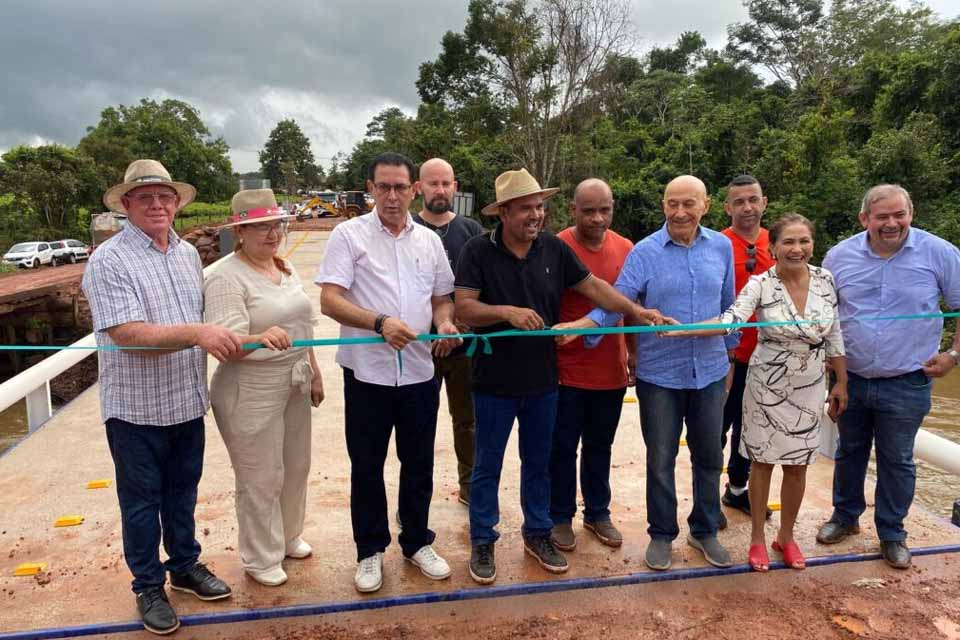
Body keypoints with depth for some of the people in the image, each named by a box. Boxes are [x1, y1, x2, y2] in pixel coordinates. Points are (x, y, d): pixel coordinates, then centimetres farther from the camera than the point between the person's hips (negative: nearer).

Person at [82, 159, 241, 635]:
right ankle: (148, 587, 29)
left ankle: (185, 565, 39)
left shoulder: (188, 254, 7)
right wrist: (196, 334, -34)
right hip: (136, 407, -6)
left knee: (183, 489, 20)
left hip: (187, 401, 6)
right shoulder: (109, 261, -15)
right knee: (142, 500, 11)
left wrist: (225, 340, 6)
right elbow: (128, 336, -25)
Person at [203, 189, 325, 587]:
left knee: (296, 466, 19)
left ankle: (288, 537, 41)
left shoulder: (286, 269, 9)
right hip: (251, 390, -8)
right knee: (261, 478, 4)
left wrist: (314, 373, 16)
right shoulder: (226, 278, -15)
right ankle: (260, 559, 24)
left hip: (294, 384, 8)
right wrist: (261, 338, -45)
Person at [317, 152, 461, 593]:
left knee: (418, 464, 15)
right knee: (367, 466, 10)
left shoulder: (429, 240, 8)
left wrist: (445, 322, -6)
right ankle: (370, 550, 29)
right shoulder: (349, 234, -4)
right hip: (367, 373, -3)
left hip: (419, 373, 3)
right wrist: (380, 322, -27)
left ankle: (417, 543, 34)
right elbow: (329, 300, -12)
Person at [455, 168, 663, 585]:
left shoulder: (554, 249, 0)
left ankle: (538, 534, 35)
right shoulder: (478, 251, -10)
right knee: (488, 465, 10)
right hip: (495, 381, -3)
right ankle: (482, 542, 26)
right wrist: (506, 311, -29)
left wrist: (635, 311, -6)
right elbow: (463, 307, -16)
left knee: (538, 463, 17)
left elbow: (592, 287, 4)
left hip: (542, 379, 4)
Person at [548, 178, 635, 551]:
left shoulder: (626, 250, 2)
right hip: (566, 371, -4)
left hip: (611, 371, 4)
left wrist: (634, 354, 12)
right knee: (562, 448, 10)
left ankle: (597, 513, 35)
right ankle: (560, 517, 27)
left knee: (600, 447, 18)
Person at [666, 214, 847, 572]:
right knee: (763, 462, 8)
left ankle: (786, 536, 32)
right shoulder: (760, 285, -14)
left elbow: (834, 336, 5)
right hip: (767, 386, -3)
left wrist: (841, 382, 7)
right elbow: (730, 320, -29)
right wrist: (680, 330, -44)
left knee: (798, 465, 12)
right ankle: (757, 538, 26)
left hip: (810, 389, 3)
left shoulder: (825, 281, -3)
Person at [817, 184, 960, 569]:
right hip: (849, 379, 2)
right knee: (849, 452, 17)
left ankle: (892, 534, 29)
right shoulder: (839, 256, -2)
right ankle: (845, 517, 37)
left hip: (906, 384, -2)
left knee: (897, 461, 11)